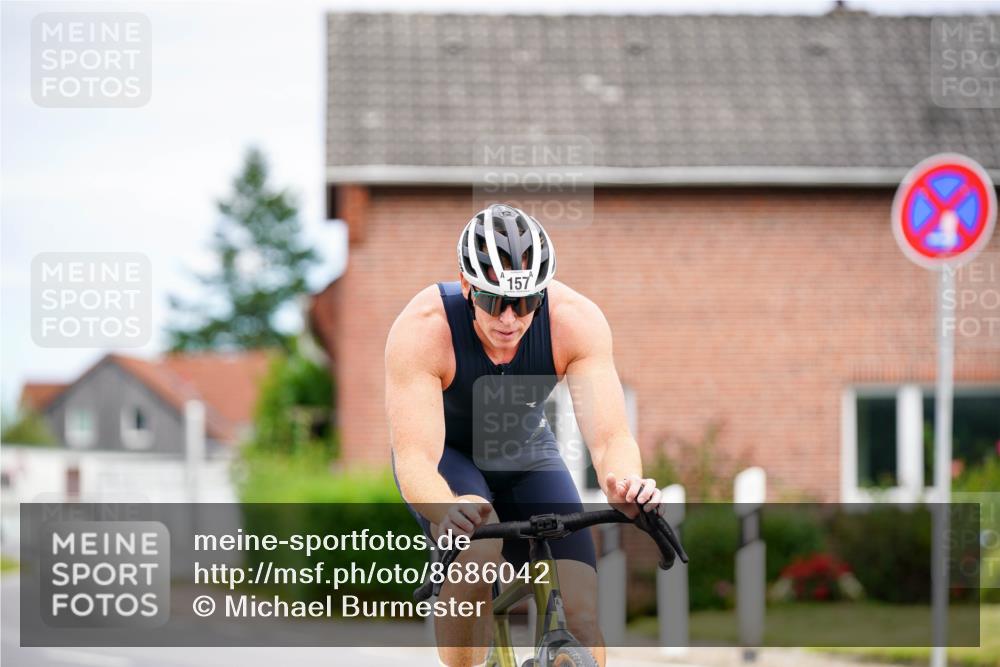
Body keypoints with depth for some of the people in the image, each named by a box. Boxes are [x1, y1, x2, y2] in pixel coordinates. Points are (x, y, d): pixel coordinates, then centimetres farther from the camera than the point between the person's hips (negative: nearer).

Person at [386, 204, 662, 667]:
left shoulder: (577, 320, -28)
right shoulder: (420, 330, -34)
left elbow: (610, 437, -33)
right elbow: (414, 457, -41)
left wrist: (623, 483, -57)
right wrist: (448, 509, -64)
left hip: (526, 454, 3)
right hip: (447, 455, -2)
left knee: (583, 618, -16)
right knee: (479, 553, -36)